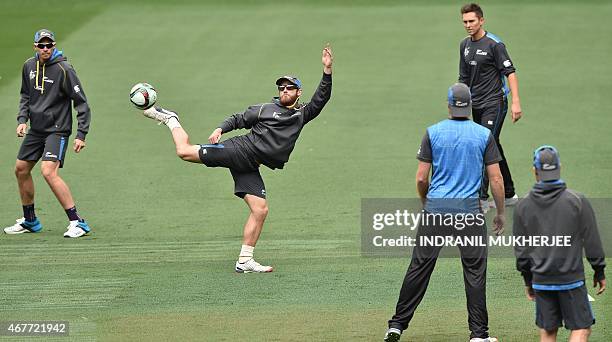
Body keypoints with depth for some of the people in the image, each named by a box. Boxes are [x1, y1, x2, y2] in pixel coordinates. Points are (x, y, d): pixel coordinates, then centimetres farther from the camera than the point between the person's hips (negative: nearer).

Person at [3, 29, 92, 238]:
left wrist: (81, 135, -18)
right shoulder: (29, 66, 4)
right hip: (35, 130, 8)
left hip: (57, 130, -8)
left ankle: (77, 223, -20)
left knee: (49, 171, -23)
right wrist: (22, 119, 4)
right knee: (21, 170, 12)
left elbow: (82, 104, -13)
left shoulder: (63, 69, -15)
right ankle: (30, 221, 29)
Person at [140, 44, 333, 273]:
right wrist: (220, 129, -6)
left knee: (260, 210, -8)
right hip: (240, 149, -3)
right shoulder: (264, 109, 8)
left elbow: (320, 100, 4)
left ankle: (244, 261, -2)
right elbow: (238, 120, 13)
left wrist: (327, 71, -7)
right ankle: (170, 119, 15)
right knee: (185, 152, -14)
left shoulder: (302, 115, 15)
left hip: (250, 168, 3)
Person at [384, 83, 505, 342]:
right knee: (475, 271, 4)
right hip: (470, 210, -1)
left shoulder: (433, 133, 0)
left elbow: (421, 178, 0)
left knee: (419, 267, 5)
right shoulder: (484, 135, -1)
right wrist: (500, 213, 9)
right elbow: (496, 179, -2)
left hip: (435, 208, 1)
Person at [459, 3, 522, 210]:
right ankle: (509, 195, 22)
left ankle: (482, 198, -14)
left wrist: (516, 102, -21)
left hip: (494, 103, -8)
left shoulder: (494, 44, -11)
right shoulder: (465, 45, 11)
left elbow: (510, 72, -14)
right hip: (476, 105, 8)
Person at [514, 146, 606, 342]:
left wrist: (527, 279, 18)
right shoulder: (577, 201, -8)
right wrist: (599, 272, 9)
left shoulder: (523, 206, 0)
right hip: (571, 280, -3)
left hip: (541, 280, 3)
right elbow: (592, 241, -3)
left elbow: (521, 248, 6)